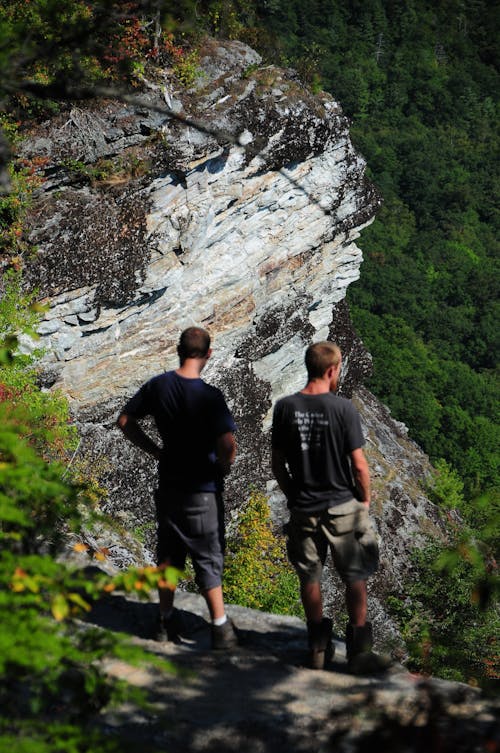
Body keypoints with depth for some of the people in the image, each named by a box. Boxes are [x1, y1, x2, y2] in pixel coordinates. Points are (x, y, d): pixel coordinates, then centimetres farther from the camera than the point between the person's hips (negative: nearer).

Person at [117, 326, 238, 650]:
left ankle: (167, 622, 27)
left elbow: (125, 420, 7)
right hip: (202, 489, -5)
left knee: (169, 552, 17)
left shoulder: (158, 386, -3)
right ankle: (221, 629, 11)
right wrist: (224, 467, -7)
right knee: (208, 558, 6)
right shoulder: (209, 396, -21)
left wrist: (156, 451, 10)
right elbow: (228, 446, -28)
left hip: (168, 484, 5)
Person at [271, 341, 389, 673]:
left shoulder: (285, 408, -4)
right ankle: (359, 651, 9)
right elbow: (359, 464, -12)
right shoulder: (343, 408, -14)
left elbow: (278, 464, 2)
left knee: (310, 577, 14)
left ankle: (318, 648, 21)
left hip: (303, 507, 3)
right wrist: (365, 499, 4)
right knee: (355, 578, 7)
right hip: (343, 506, -3)